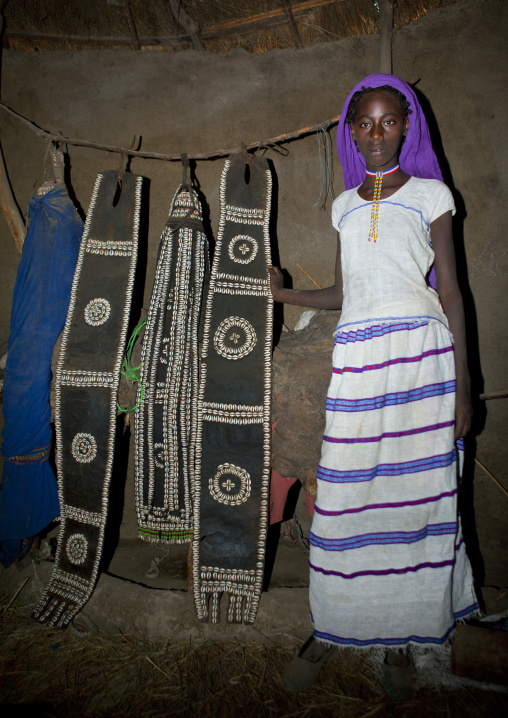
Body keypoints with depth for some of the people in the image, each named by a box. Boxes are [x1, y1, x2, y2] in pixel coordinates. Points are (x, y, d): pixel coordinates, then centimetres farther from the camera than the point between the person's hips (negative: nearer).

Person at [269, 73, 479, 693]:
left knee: (416, 488, 3)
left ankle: (405, 623, 23)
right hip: (357, 358, 3)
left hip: (421, 353, -2)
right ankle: (332, 629, 17)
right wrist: (282, 293, 10)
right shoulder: (345, 205, 17)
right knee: (346, 495, 1)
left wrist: (462, 381, -3)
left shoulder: (429, 194, 7)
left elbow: (450, 291, 3)